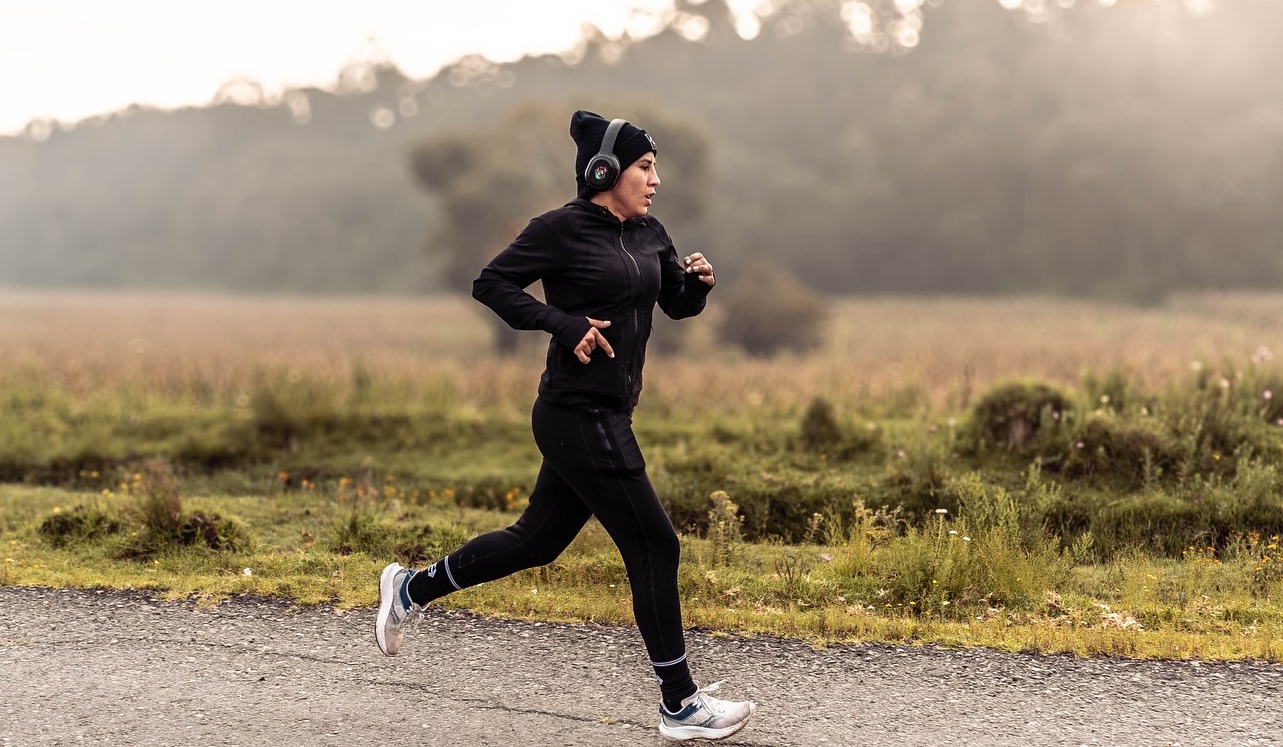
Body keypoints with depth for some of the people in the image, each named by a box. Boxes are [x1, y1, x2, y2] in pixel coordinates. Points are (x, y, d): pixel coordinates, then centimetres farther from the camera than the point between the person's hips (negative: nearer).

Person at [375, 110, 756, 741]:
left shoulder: (647, 234, 11)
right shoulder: (563, 229, -12)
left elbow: (678, 305, 18)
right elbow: (491, 284, -10)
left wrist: (699, 281, -4)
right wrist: (566, 323, -18)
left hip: (608, 416, 9)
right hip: (578, 414, -9)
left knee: (538, 539, 19)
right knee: (654, 546, -6)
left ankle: (411, 589, 37)